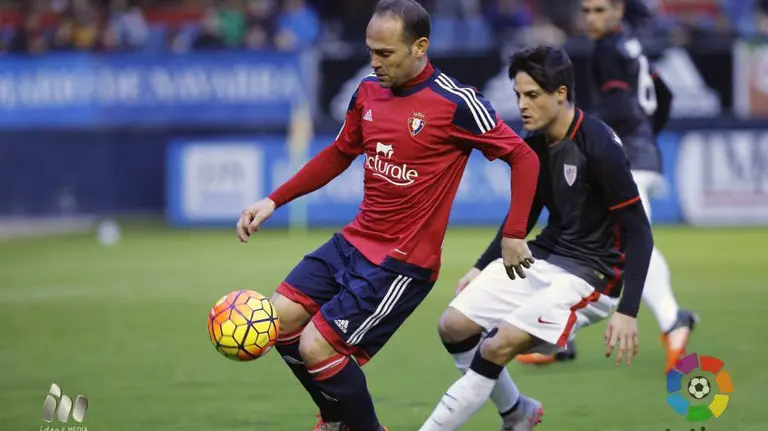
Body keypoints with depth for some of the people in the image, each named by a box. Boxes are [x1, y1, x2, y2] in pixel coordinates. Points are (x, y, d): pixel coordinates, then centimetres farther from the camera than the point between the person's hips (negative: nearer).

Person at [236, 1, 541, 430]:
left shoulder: (455, 103, -17)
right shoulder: (368, 92, 4)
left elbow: (524, 157, -12)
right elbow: (338, 155, 20)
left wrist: (514, 235, -14)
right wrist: (273, 202, 14)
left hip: (403, 262, -7)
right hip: (354, 241, 7)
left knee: (316, 347, -13)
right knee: (282, 318, -1)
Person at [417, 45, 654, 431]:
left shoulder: (599, 147, -21)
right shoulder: (534, 146, 2)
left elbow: (638, 232, -20)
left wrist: (627, 311, -26)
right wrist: (481, 269, 16)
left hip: (589, 273, -8)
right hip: (542, 256, 8)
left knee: (498, 346, -22)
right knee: (454, 326, 1)